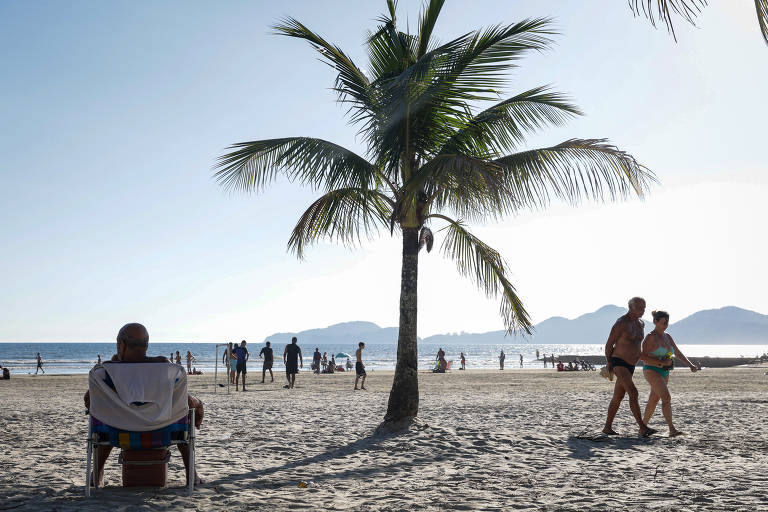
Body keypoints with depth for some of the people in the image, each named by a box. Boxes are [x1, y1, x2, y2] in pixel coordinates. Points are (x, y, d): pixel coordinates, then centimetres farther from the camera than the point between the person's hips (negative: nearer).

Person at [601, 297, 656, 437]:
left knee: (618, 397, 12)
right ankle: (642, 428, -26)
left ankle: (607, 427, 20)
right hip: (618, 364, -8)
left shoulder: (640, 324, 11)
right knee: (633, 392, -21)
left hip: (630, 366, 8)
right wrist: (608, 363, -1)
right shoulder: (621, 323, -15)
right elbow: (609, 344, -10)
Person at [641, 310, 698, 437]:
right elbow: (642, 356, -17)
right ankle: (672, 429, -27)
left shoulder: (667, 337, 12)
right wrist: (661, 362, -22)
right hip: (652, 371, -8)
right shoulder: (650, 337, -12)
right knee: (666, 398, -21)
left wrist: (691, 365, 4)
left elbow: (678, 353, 17)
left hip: (664, 373, 8)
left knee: (653, 401, 14)